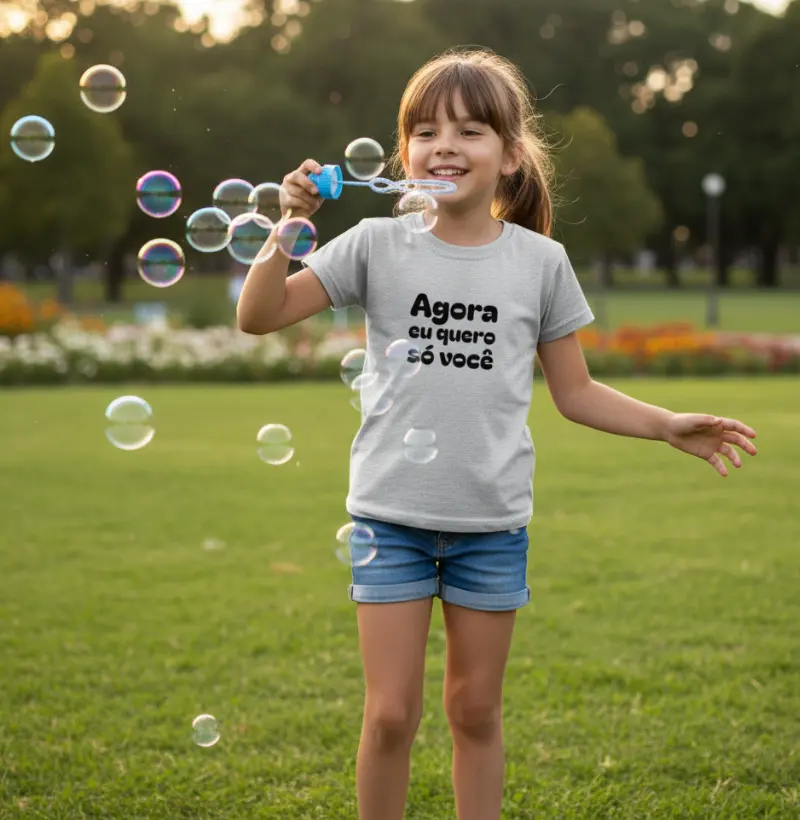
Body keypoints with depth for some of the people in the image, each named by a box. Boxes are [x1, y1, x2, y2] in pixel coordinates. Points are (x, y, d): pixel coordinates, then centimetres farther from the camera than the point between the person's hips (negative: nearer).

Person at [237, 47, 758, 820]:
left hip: (493, 521, 1)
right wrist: (291, 223, -17)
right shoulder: (378, 244, -2)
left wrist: (670, 426, -3)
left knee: (476, 710, 11)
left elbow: (575, 392, 8)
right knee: (391, 714, 1)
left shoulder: (540, 261, 1)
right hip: (392, 513, -1)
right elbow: (258, 316, -5)